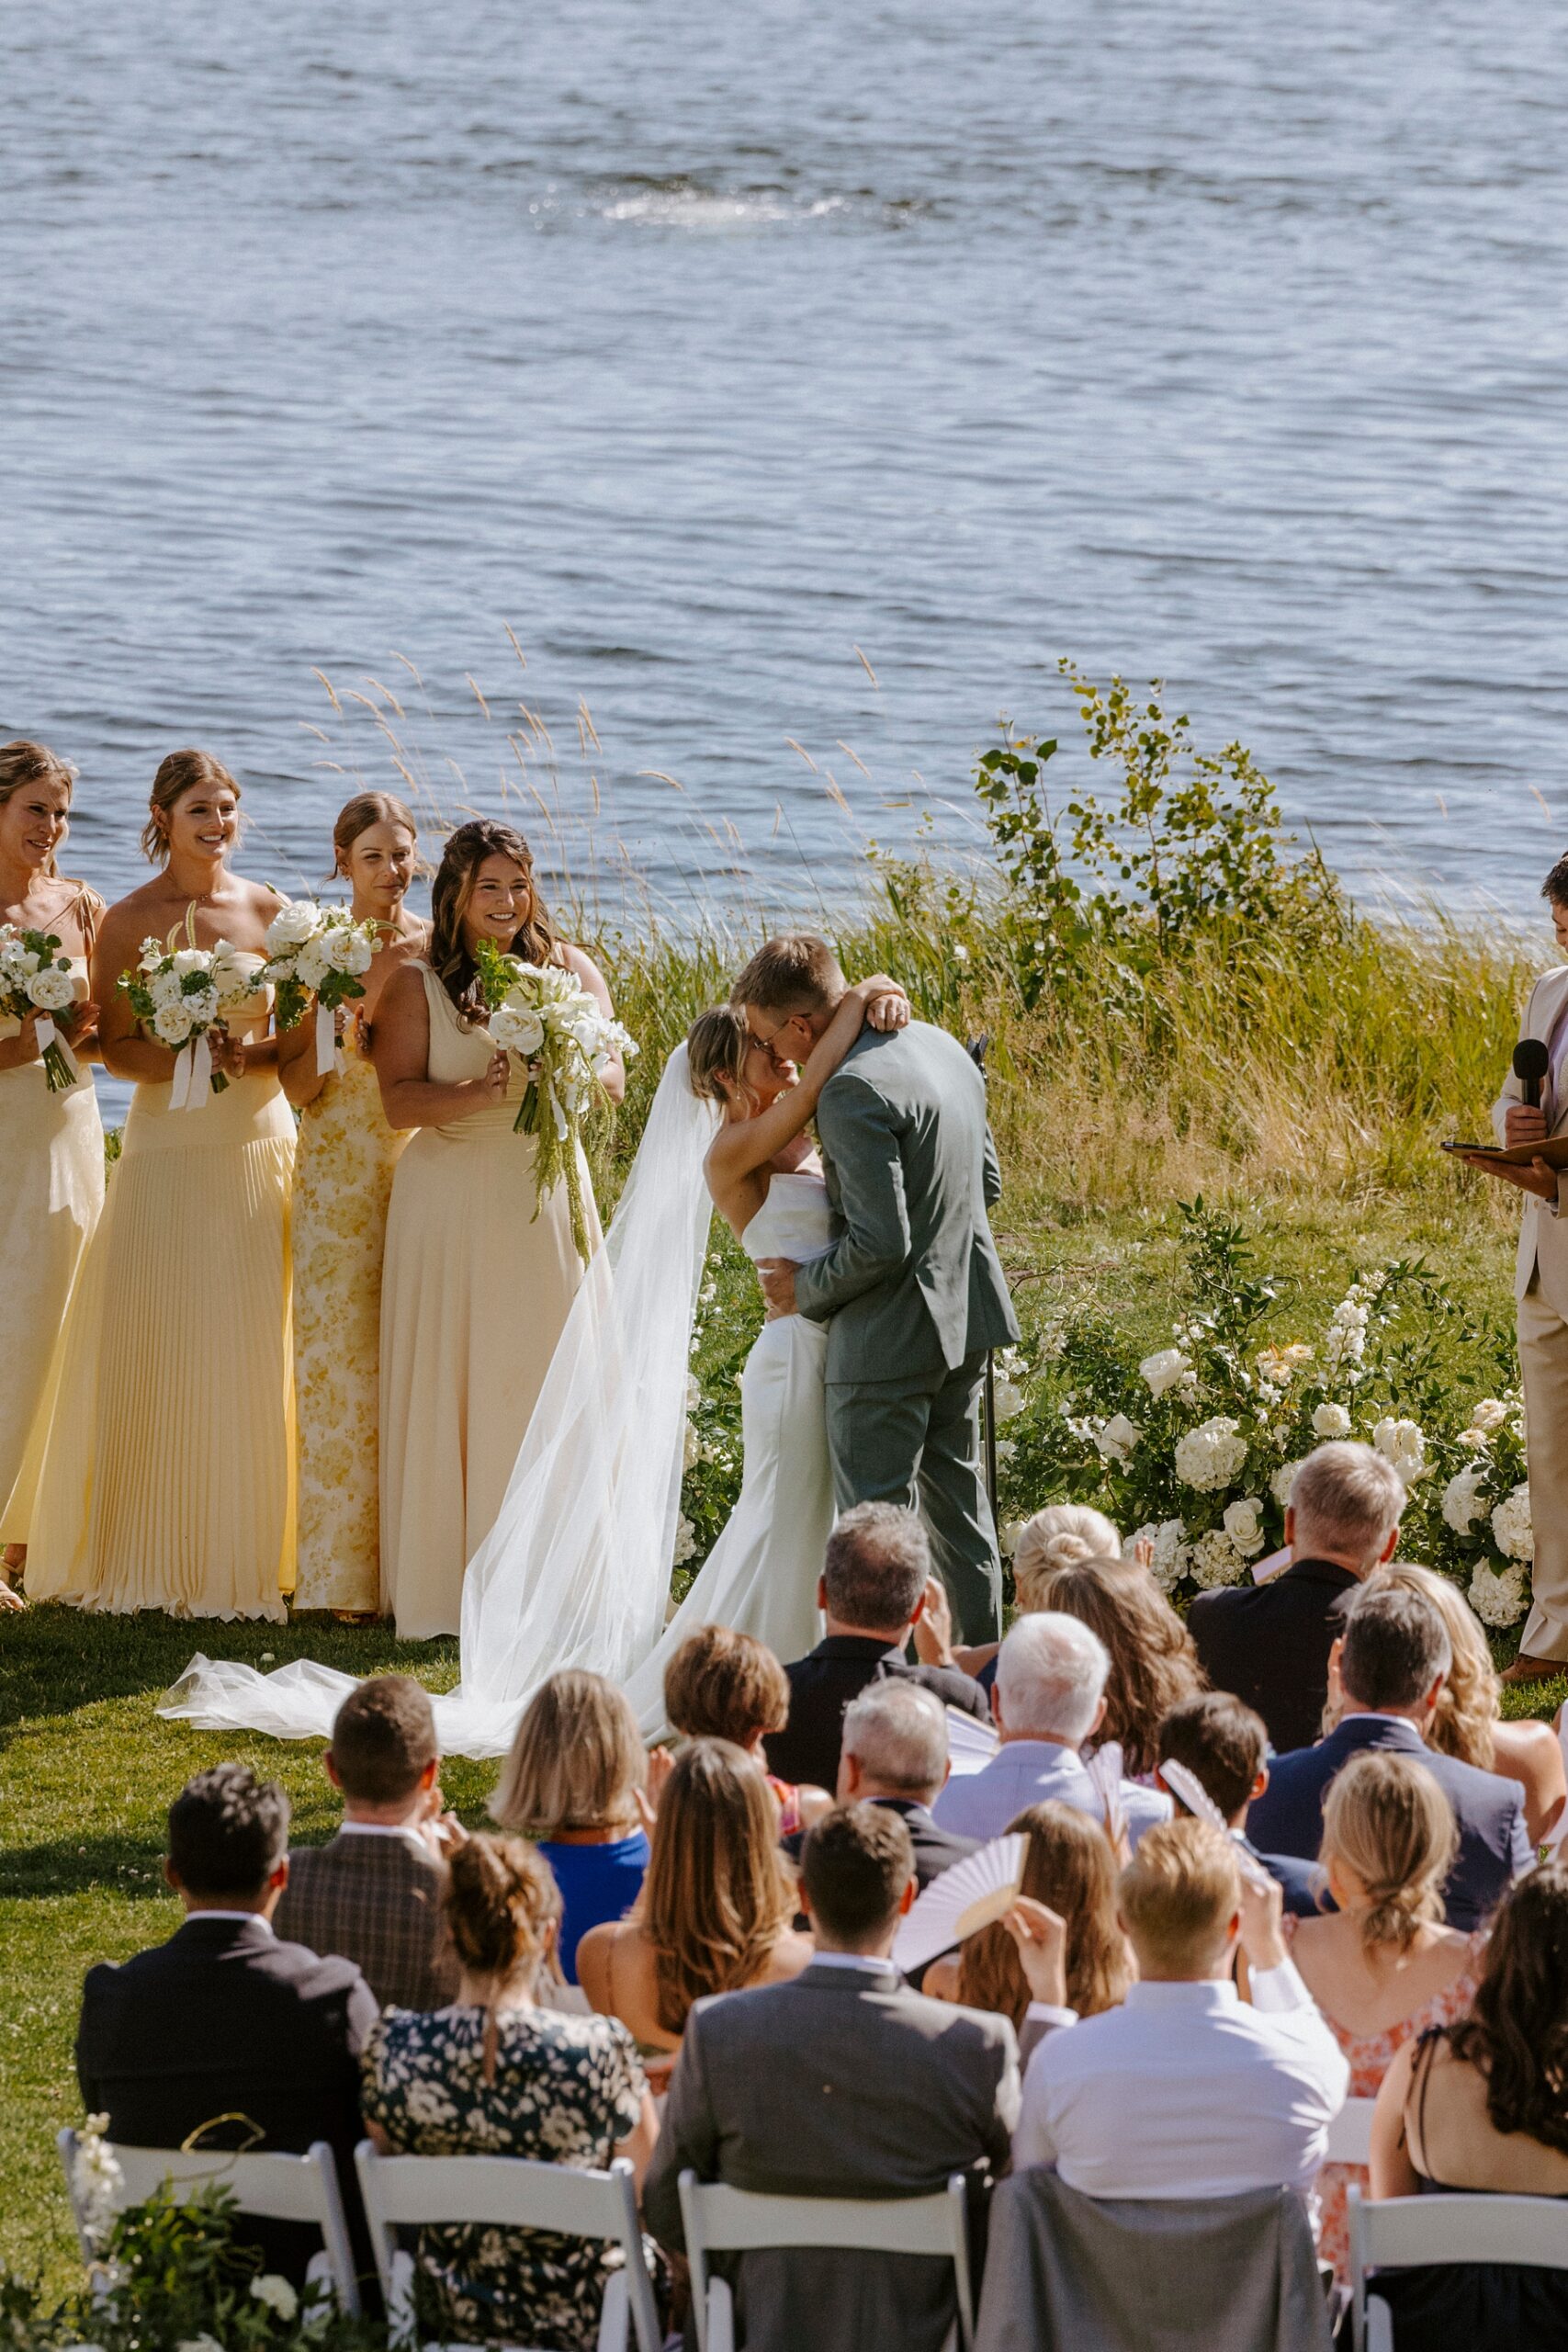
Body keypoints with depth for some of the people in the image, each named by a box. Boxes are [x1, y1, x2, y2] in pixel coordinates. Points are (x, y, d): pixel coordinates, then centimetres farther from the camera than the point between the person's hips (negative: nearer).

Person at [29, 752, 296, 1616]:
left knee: (249, 1351, 3)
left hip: (259, 1142, 3)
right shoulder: (129, 922, -2)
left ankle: (245, 1552, 11)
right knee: (158, 1349, -3)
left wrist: (249, 1054, -13)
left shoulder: (267, 910, 6)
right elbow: (115, 1047, -3)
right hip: (168, 1146, -3)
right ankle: (156, 1555, 4)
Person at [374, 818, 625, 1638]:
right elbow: (399, 1100, -7)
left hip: (545, 1195, 2)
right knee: (451, 1389, -3)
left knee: (549, 1382, 0)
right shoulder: (415, 984, 1)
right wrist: (478, 1094, -24)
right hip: (452, 1197, -2)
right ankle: (448, 1588, 1)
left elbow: (614, 1078, 4)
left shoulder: (569, 970, 9)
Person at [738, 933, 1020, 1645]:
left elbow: (880, 1244, -25)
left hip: (890, 1335, -9)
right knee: (953, 1498, 20)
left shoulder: (854, 1090, -24)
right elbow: (988, 1181, 15)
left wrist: (806, 1288, -10)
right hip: (966, 1316, 9)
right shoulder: (940, 1045, 5)